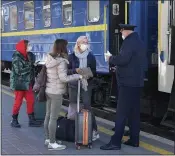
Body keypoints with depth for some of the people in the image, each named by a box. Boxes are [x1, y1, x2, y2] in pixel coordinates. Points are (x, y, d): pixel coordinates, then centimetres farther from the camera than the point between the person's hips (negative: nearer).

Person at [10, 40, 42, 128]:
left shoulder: (28, 55, 6)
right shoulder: (16, 57, -15)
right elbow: (19, 71, -22)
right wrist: (30, 65, -18)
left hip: (27, 82, 7)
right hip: (19, 83, -7)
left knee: (31, 100, 7)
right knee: (18, 102, 2)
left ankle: (31, 120, 16)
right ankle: (14, 120, 16)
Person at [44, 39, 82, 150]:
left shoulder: (50, 59, 6)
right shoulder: (61, 61, -19)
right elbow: (64, 78, -23)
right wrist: (79, 76, -15)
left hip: (49, 90, 9)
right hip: (57, 92, -9)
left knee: (48, 116, 14)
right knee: (54, 118, -4)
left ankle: (48, 139, 24)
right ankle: (52, 143, 0)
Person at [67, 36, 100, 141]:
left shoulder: (91, 57, 2)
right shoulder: (72, 56, 0)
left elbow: (94, 71, 6)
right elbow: (67, 70, 1)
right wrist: (75, 70, -18)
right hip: (74, 85, 1)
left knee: (87, 106, -5)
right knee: (73, 107, 3)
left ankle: (94, 131, 0)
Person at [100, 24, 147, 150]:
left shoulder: (129, 41, -14)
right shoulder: (139, 42, 16)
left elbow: (123, 60, -25)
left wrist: (110, 58, -9)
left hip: (128, 82, -10)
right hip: (137, 82, 10)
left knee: (122, 113, -9)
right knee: (134, 112, 12)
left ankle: (116, 142, -9)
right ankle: (134, 140, 17)